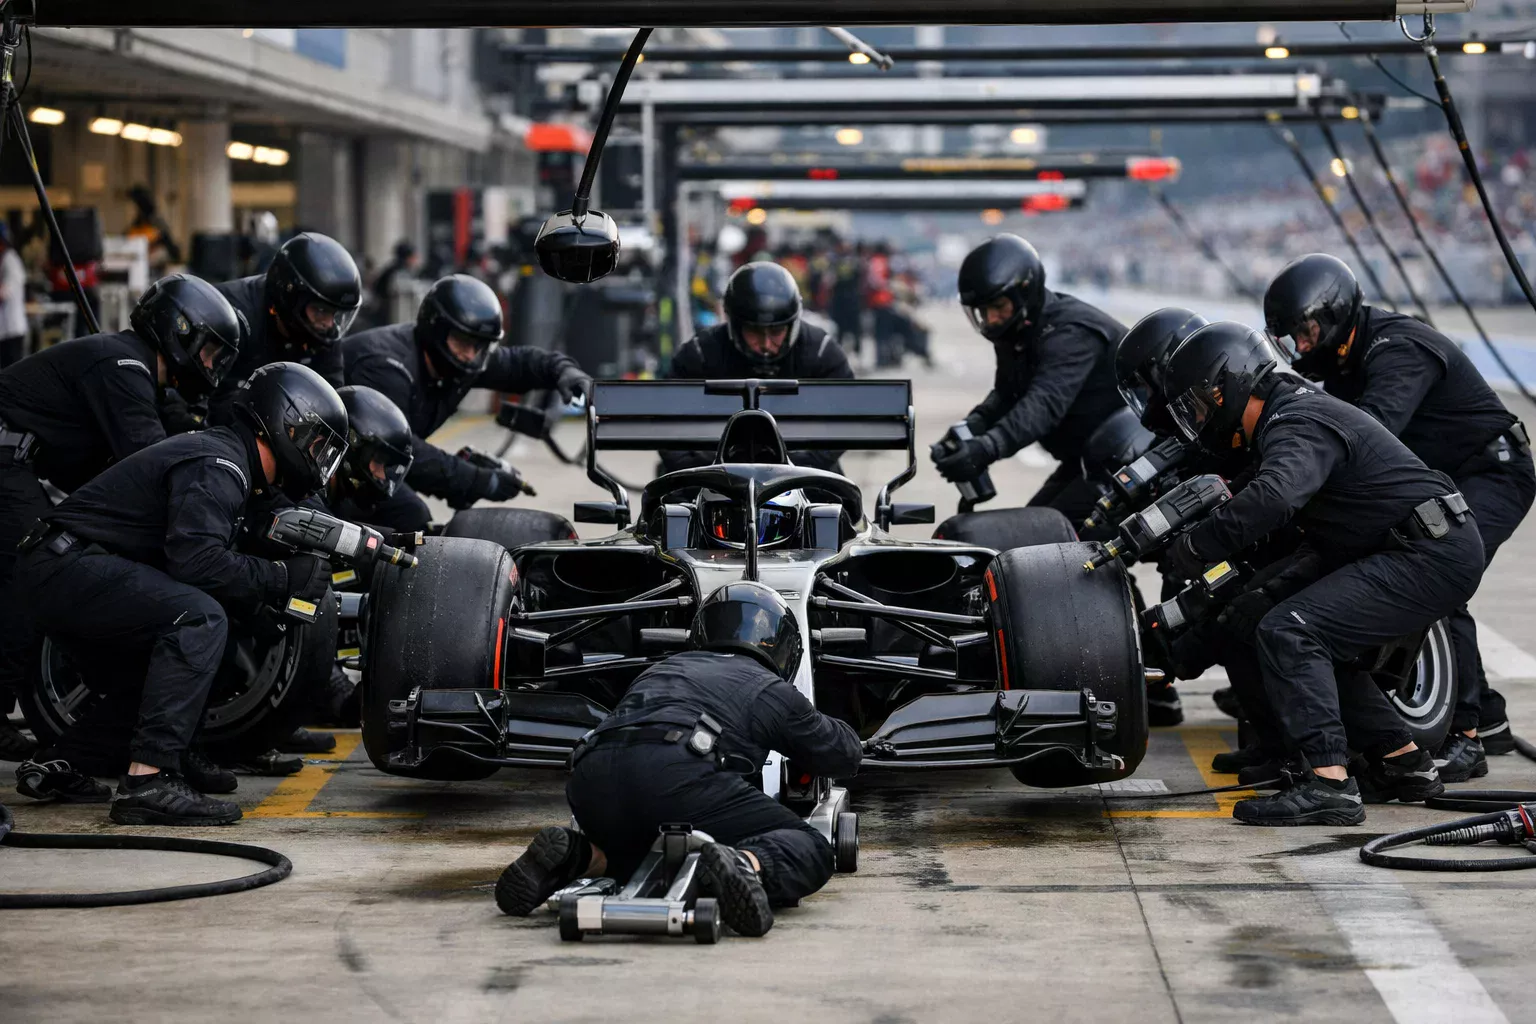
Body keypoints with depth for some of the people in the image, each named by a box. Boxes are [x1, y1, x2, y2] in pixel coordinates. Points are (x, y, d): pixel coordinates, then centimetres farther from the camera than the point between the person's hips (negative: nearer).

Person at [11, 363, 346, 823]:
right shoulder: (216, 466, -14)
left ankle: (59, 763, 23)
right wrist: (284, 578, -18)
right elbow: (194, 560, -27)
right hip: (68, 566, -11)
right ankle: (147, 781, -29)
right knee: (200, 619, -25)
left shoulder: (224, 458, 20)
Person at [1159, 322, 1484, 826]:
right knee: (1318, 643, 22)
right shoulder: (1293, 410, 17)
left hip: (1429, 557, -11)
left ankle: (1328, 784, -27)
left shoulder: (1297, 427, -17)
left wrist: (1196, 547, -27)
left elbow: (1273, 498, -36)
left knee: (1287, 632, -19)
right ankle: (1404, 763, 25)